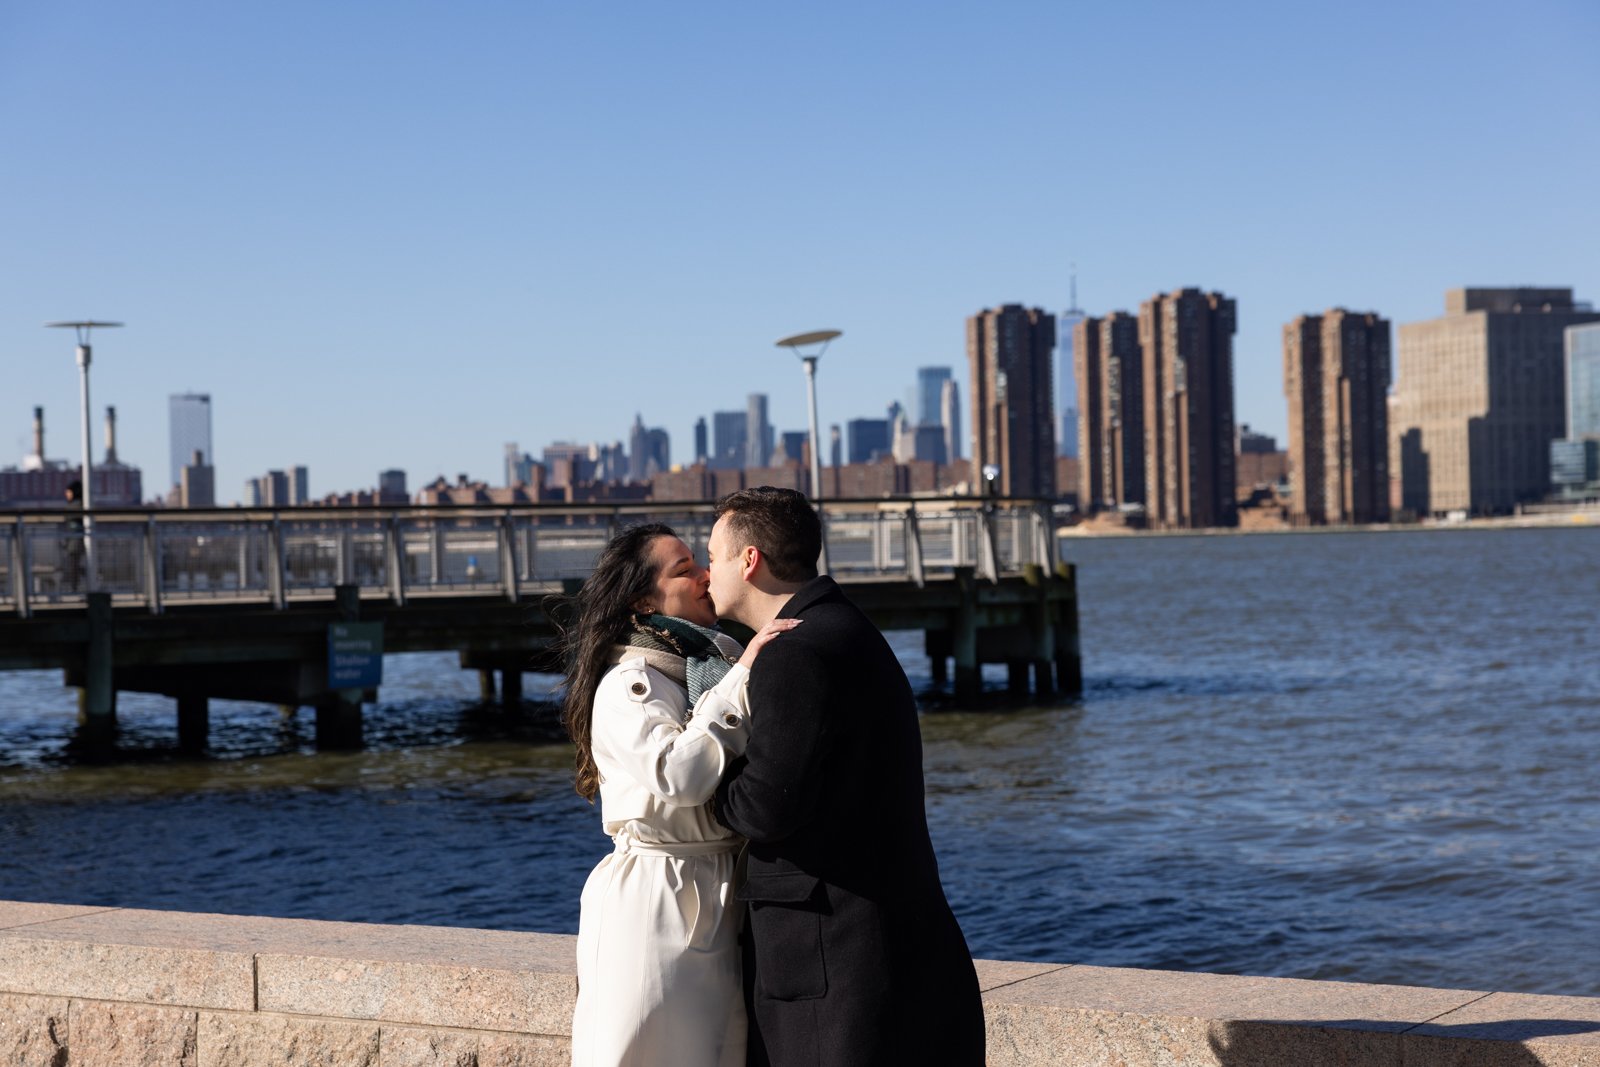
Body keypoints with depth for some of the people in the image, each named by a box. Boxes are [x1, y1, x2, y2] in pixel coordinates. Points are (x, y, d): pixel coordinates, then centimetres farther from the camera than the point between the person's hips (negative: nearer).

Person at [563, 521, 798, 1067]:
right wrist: (740, 678, -24)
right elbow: (679, 773, -28)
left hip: (722, 902, 7)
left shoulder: (724, 657, 11)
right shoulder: (626, 685, -11)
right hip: (653, 904, -7)